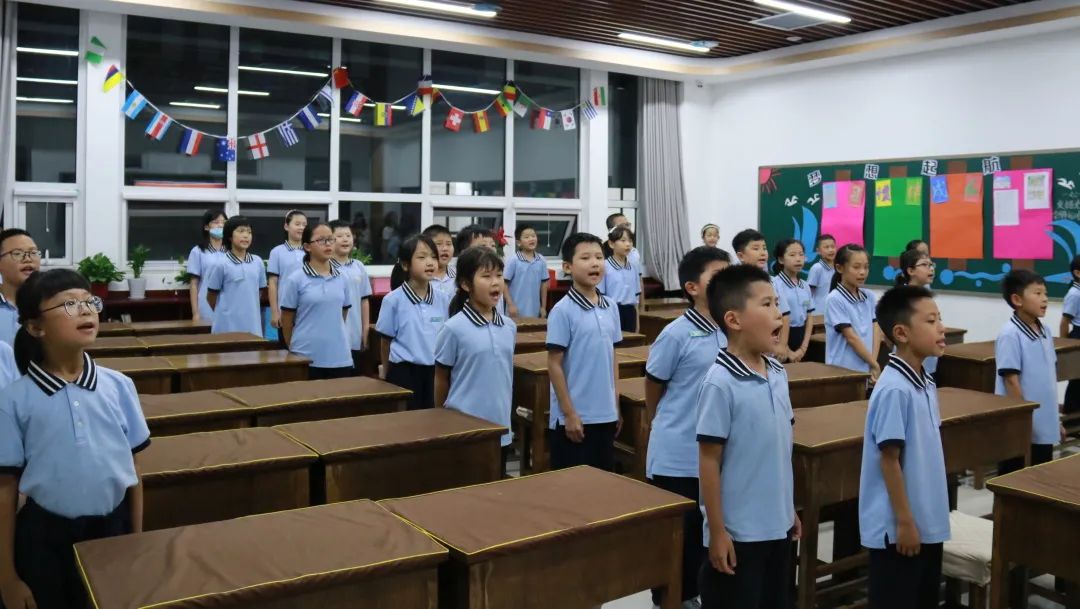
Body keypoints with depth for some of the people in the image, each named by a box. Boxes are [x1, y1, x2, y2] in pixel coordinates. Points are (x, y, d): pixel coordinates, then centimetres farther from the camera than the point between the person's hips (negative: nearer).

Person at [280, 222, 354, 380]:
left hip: (340, 358, 4)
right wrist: (294, 350, 7)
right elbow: (287, 321, 1)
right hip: (307, 358, -4)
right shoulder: (295, 280, -6)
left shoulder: (342, 279, 6)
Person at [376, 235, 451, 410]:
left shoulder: (443, 299, 1)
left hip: (435, 372, 3)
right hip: (404, 372, -3)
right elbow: (386, 341, 2)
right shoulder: (393, 300, -9)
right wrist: (386, 374, 10)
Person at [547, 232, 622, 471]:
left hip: (605, 414, 6)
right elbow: (554, 365, -11)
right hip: (575, 416, -6)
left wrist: (616, 407, 12)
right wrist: (569, 414, -12)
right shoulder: (563, 311, -12)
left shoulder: (611, 308, 6)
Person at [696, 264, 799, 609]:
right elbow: (709, 462, -16)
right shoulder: (721, 383, -20)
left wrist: (790, 510, 16)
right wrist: (717, 531, -14)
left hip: (777, 525, 7)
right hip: (738, 532, -7)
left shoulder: (778, 374, 2)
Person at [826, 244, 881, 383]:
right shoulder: (834, 299, -11)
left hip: (867, 369, 6)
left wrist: (873, 364, -8)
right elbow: (851, 337, -13)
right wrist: (875, 365, -9)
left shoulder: (869, 297, 9)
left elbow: (876, 331, 4)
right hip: (843, 370, -6)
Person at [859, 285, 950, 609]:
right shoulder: (894, 390, -22)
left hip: (928, 521, 9)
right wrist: (904, 521, -17)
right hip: (897, 526, -9)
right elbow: (890, 460, -20)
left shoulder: (925, 382, 5)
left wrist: (920, 519, 17)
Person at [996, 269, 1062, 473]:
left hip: (1044, 426, 8)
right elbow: (1011, 380, -18)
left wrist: (1055, 418, 17)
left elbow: (1049, 377, 14)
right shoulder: (1010, 335, -17)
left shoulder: (1045, 331, 7)